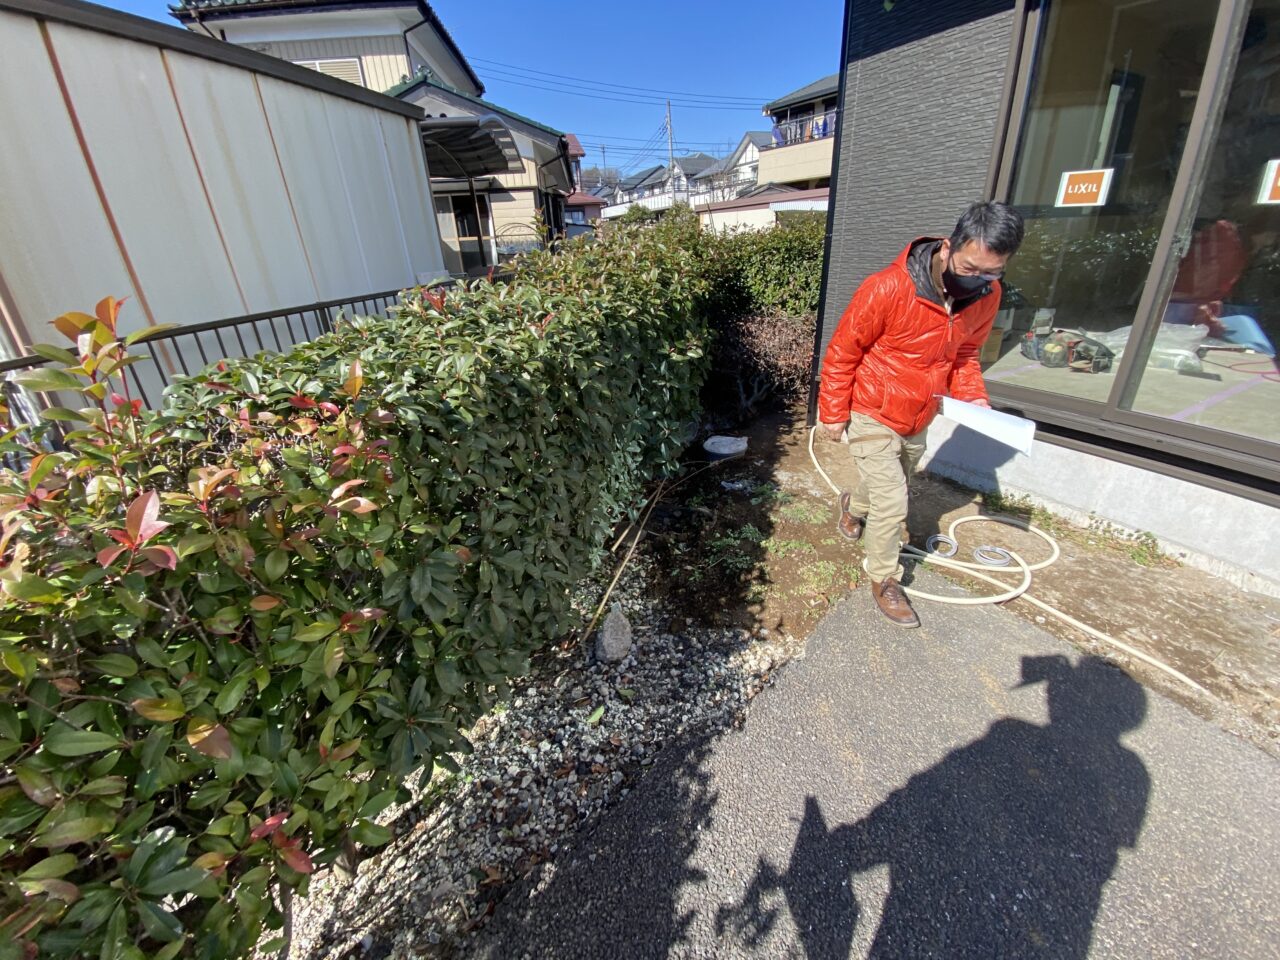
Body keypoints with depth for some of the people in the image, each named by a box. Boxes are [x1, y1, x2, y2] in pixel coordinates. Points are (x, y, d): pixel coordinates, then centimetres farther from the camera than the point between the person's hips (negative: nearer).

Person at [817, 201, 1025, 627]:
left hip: (917, 420, 6)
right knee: (892, 502, -4)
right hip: (871, 416, -6)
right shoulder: (888, 289, -27)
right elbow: (841, 353, -17)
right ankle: (884, 580, 19)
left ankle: (854, 504, 58)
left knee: (890, 484, 25)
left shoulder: (986, 296, -7)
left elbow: (965, 352, 9)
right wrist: (833, 413, -13)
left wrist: (972, 396, -9)